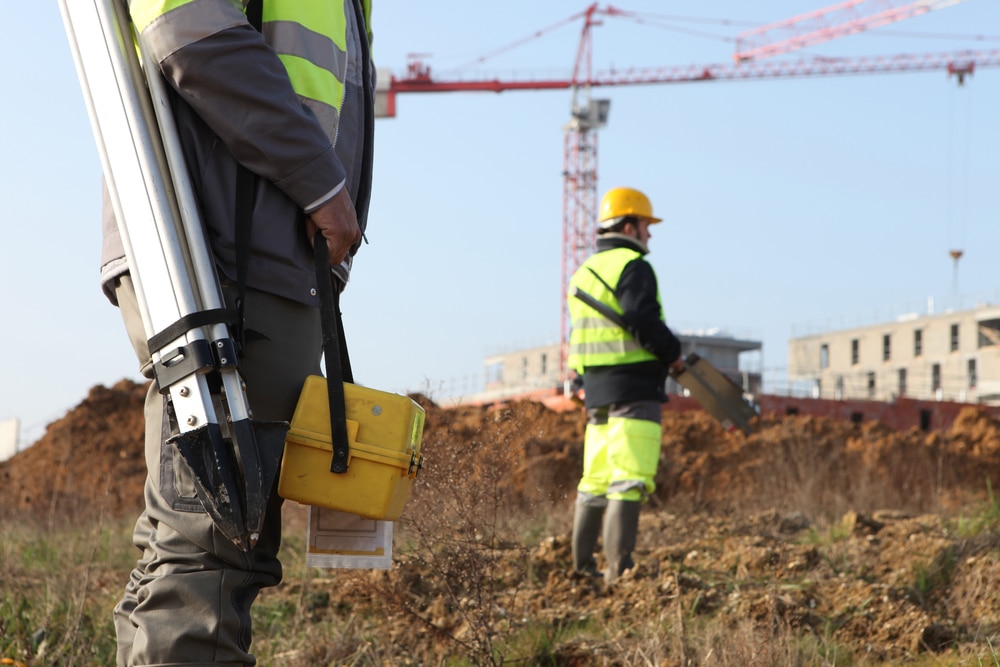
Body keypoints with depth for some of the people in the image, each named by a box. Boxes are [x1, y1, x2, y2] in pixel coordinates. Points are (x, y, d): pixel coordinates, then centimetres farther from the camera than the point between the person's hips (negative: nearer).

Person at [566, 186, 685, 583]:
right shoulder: (633, 267, -8)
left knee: (595, 480, 12)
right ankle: (618, 567, -15)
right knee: (629, 481, -10)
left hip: (595, 391, 9)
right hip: (634, 390, -9)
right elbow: (643, 320, -22)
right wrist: (673, 353, -8)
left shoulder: (584, 273, 19)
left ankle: (582, 566, 15)